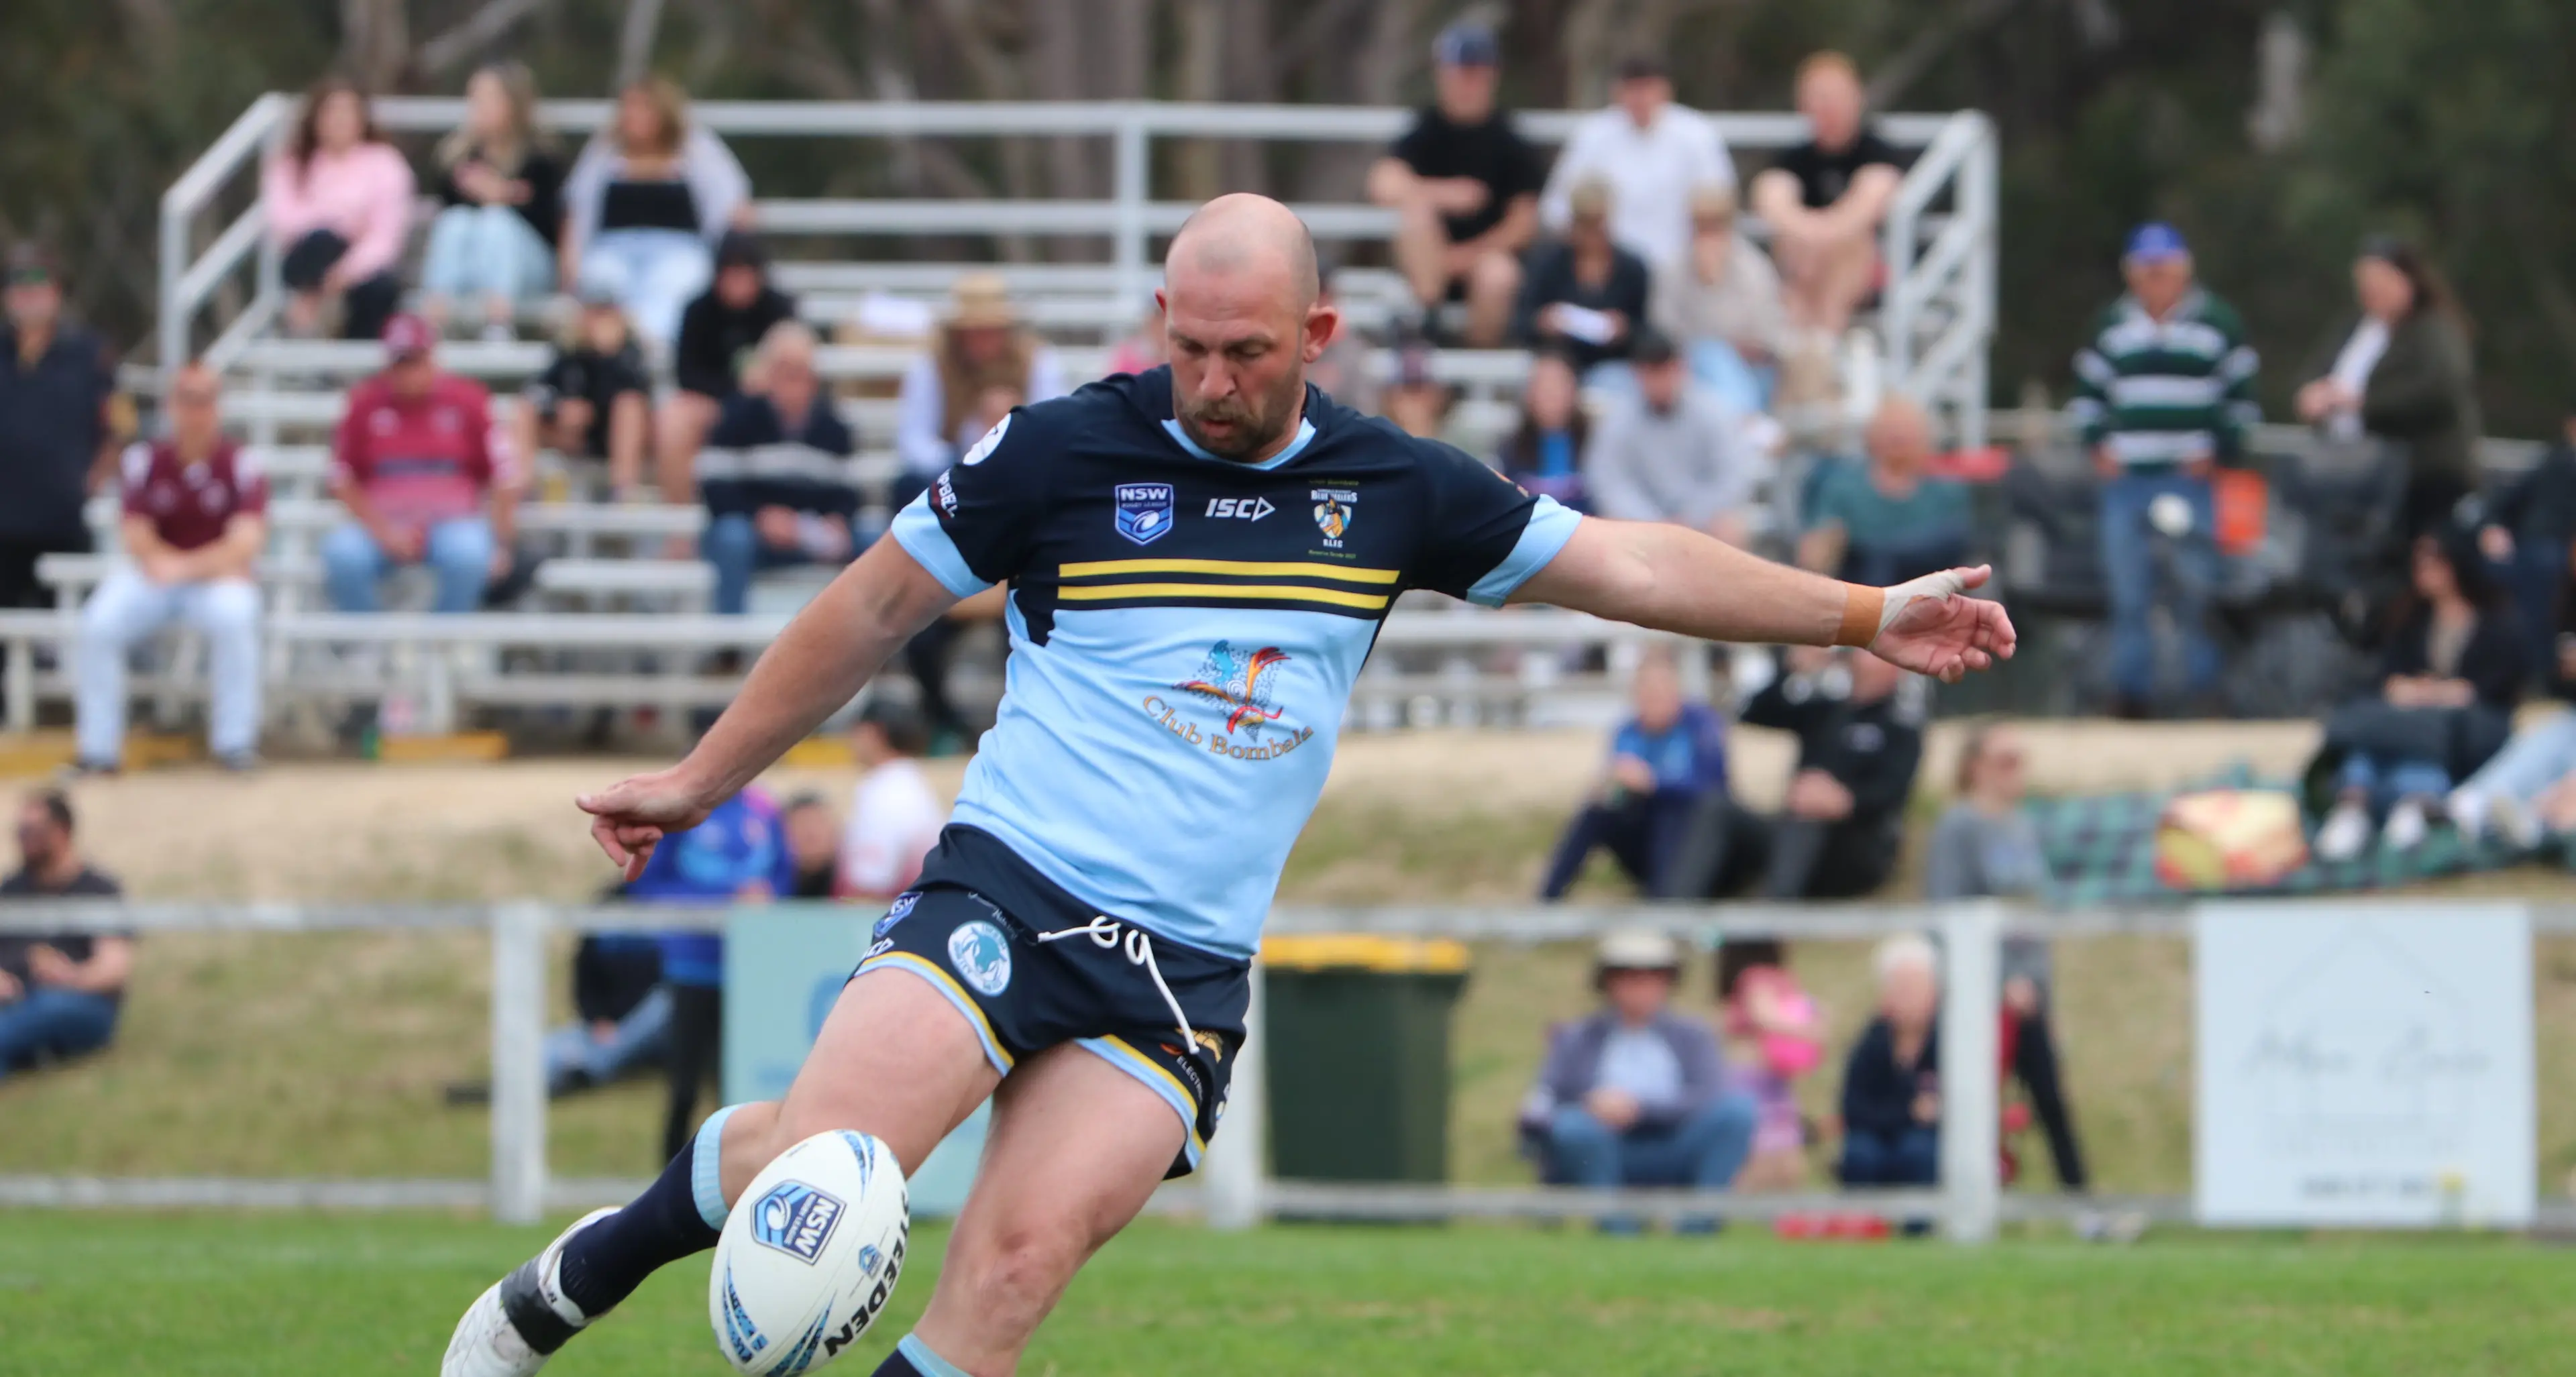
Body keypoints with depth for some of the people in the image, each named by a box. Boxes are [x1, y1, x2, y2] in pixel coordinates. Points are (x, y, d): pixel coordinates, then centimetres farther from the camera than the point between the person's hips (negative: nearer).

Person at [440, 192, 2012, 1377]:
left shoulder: (1394, 490, 7)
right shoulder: (1063, 452, -1)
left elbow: (1626, 563, 15)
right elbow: (875, 610, 10)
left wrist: (1866, 614, 13)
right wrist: (700, 783, 16)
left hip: (1187, 963, 2)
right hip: (1010, 891, -2)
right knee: (822, 1158, -25)